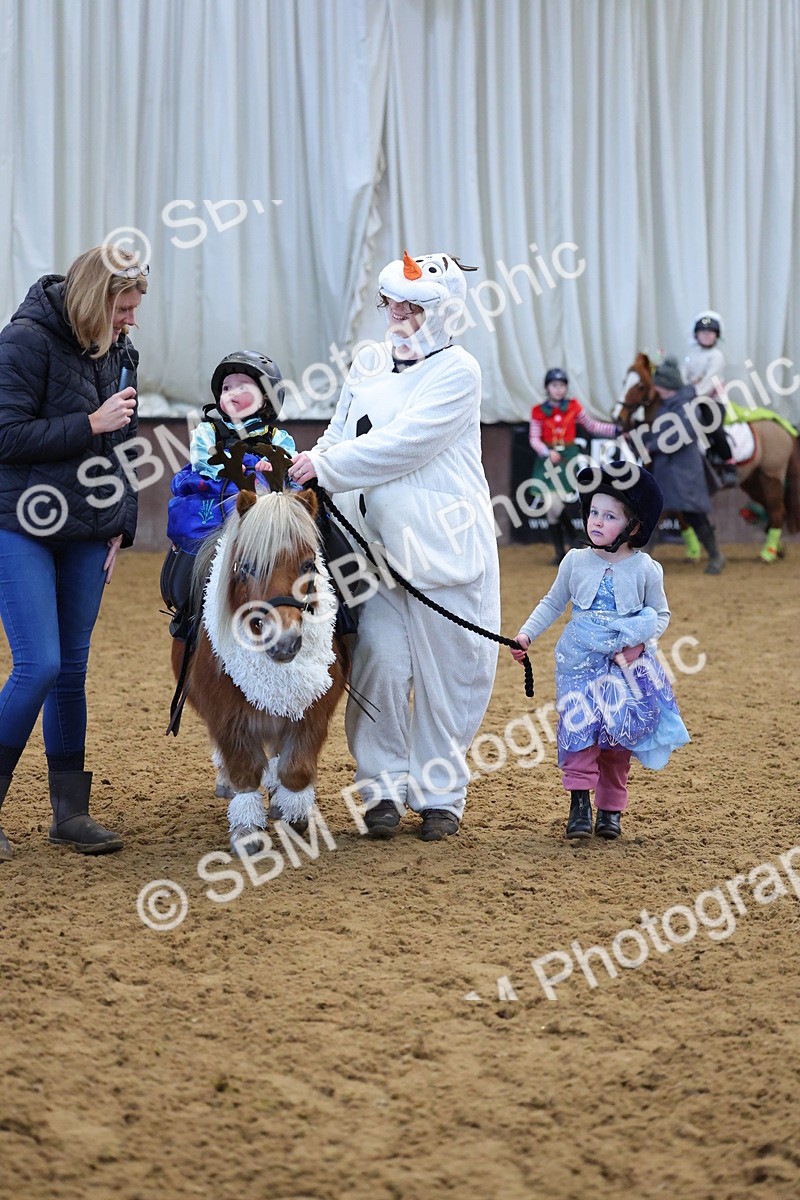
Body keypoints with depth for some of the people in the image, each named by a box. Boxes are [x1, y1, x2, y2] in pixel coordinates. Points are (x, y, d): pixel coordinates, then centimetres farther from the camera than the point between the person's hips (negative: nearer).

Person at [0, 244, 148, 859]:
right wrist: (91, 424, -18)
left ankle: (70, 810, 15)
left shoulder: (118, 350, 9)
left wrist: (120, 525, 11)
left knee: (73, 669, 9)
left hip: (86, 532, 6)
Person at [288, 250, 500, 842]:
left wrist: (327, 466, -17)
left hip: (441, 542, -4)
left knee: (446, 671, 2)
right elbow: (341, 435, 16)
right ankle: (384, 787, 10)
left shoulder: (458, 371, -5)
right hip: (373, 542, 4)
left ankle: (441, 793, 14)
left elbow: (404, 443, -16)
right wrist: (305, 465, -4)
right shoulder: (369, 363, 13)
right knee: (379, 662, -3)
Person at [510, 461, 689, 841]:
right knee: (578, 728, -12)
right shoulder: (576, 562, 1)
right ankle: (580, 803, -7)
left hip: (626, 666, -1)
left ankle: (611, 808, 14)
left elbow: (660, 613, 6)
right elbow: (552, 603, 12)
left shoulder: (645, 569, -3)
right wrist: (526, 633, 2)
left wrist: (640, 641, -11)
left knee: (618, 737, 4)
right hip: (580, 662, 1)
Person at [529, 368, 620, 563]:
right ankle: (560, 552, 8)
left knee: (565, 507, -7)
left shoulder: (573, 406, 3)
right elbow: (534, 438, -3)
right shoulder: (538, 411, 0)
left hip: (569, 457, 0)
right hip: (548, 460, 0)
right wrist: (548, 453, -20)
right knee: (553, 507, -5)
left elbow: (591, 425, 11)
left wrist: (616, 430, 3)